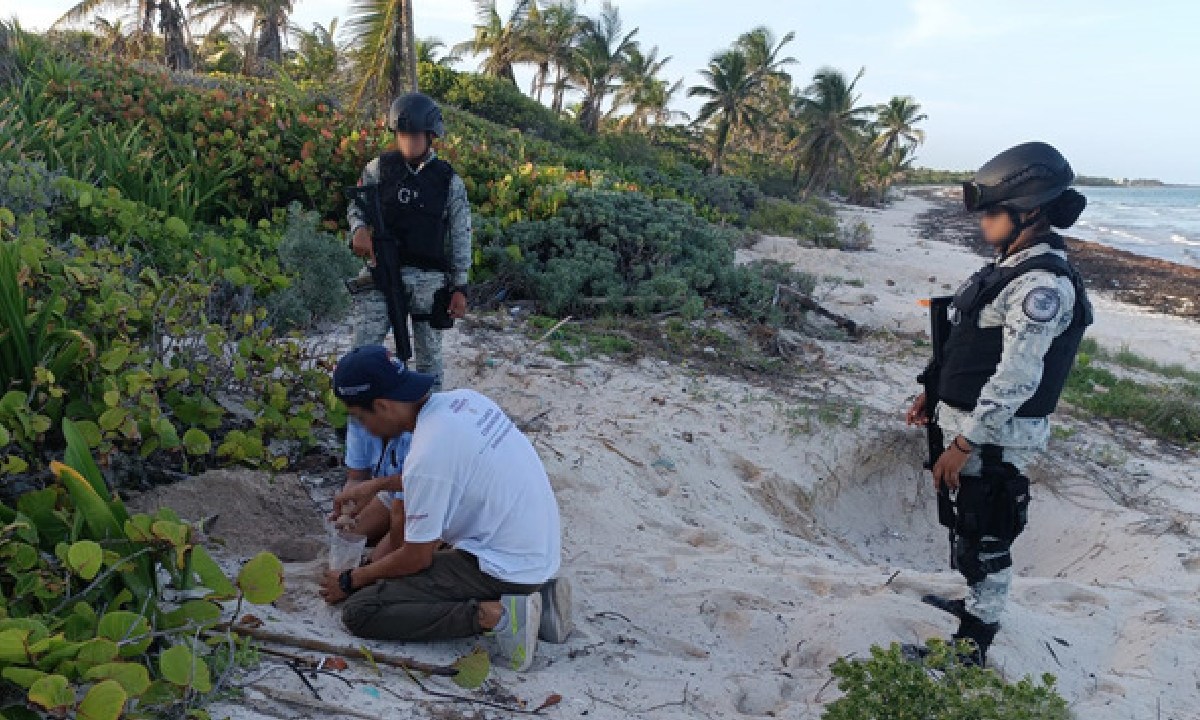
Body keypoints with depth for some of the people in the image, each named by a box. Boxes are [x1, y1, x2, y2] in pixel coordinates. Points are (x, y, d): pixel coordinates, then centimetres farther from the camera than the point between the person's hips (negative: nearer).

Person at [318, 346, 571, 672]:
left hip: (507, 569, -8)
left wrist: (349, 581, 5)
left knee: (359, 611, -8)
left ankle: (493, 615, -13)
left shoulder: (427, 455, -24)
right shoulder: (463, 399, 0)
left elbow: (416, 559, -11)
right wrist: (377, 484, 18)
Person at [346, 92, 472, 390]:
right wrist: (359, 229, -8)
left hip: (429, 278, 0)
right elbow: (355, 206, 16)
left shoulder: (449, 180, 2)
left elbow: (461, 237, 4)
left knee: (429, 357, 8)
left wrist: (459, 288, 0)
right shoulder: (379, 168, 5)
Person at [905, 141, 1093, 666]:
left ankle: (973, 643, 19)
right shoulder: (1014, 264, 8)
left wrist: (962, 446, -23)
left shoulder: (1042, 284, -23)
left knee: (983, 539, 4)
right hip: (972, 422, 9)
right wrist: (934, 394, 16)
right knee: (966, 527, 24)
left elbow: (1016, 379, -25)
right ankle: (977, 605, 44)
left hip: (996, 437, -9)